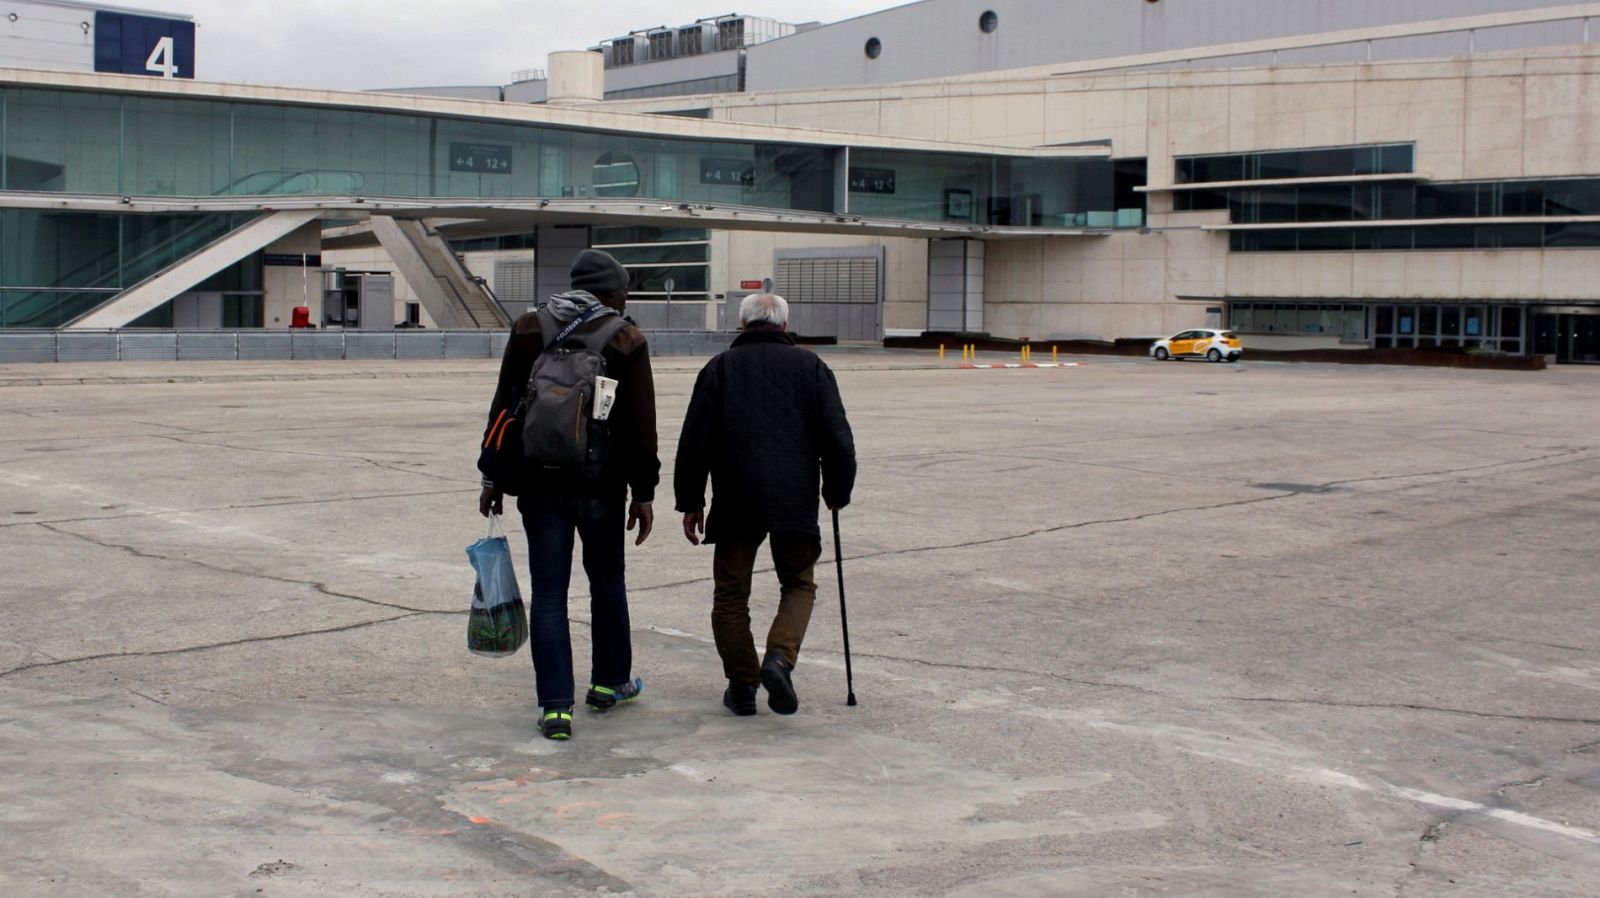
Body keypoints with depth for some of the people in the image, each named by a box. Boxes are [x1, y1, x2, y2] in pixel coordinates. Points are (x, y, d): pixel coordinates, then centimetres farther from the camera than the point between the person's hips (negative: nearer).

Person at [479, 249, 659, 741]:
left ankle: (555, 707, 0)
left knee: (548, 593, 3)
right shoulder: (626, 340, -3)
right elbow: (641, 424, -4)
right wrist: (643, 492, 2)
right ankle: (610, 682, 32)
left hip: (540, 483, 1)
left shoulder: (528, 330, 3)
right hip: (601, 485, -1)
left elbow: (503, 407, 4)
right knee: (607, 582, 19)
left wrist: (494, 477, 10)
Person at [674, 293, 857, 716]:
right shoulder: (810, 366, 8)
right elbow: (838, 439, 3)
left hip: (735, 502, 0)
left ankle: (742, 685, 11)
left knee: (731, 592, 12)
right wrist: (838, 492, 16)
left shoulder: (720, 367, 7)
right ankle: (780, 659, -6)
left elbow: (694, 442, 2)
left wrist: (690, 502, 9)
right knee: (798, 585, 16)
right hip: (795, 502, 0)